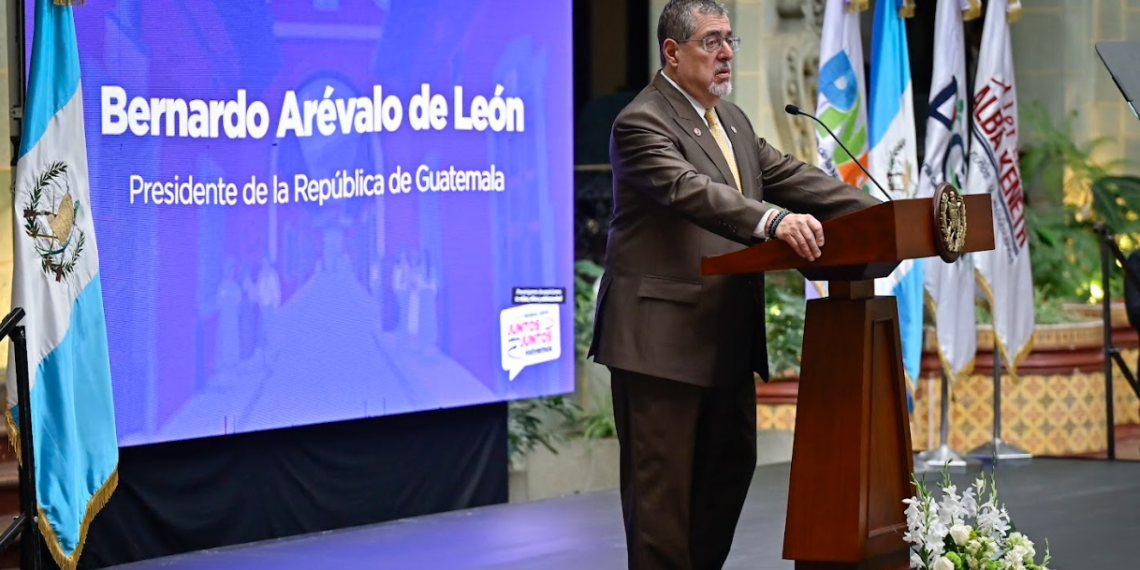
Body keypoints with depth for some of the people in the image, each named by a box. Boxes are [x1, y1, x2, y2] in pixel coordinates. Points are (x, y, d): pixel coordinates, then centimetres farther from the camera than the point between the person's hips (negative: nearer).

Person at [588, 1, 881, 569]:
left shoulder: (731, 119, 16)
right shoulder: (641, 123, -14)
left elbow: (790, 177, 12)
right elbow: (692, 191, -30)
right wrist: (773, 221, -44)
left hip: (726, 337, 10)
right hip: (661, 338, -9)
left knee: (731, 461, 16)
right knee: (662, 481, -5)